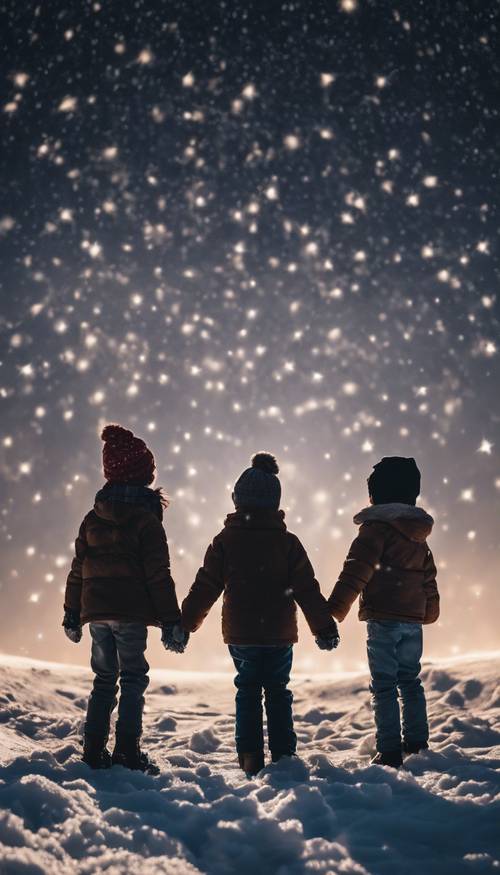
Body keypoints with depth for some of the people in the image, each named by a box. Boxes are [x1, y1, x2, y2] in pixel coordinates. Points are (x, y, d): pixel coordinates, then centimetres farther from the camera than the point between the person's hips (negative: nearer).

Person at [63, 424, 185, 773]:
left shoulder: (93, 518, 10)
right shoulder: (146, 519, -7)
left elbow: (78, 570, 12)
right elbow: (158, 575, -10)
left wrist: (72, 615, 18)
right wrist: (171, 621, -7)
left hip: (96, 611, 5)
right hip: (131, 613, -5)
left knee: (104, 679, 14)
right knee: (133, 679, 1)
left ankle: (94, 751, 15)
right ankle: (127, 751, -4)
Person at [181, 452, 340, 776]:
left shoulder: (225, 540, -5)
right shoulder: (288, 542, -5)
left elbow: (205, 588, -3)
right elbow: (308, 589, -4)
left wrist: (185, 624, 7)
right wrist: (325, 627, 4)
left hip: (240, 633, 0)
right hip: (280, 634, 0)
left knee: (247, 691, 13)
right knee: (278, 692, 13)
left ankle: (250, 758, 8)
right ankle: (283, 756, 13)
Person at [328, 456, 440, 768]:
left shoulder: (376, 526, -9)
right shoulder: (420, 538, 15)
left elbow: (356, 570, -18)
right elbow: (429, 578, 24)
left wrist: (336, 608, -18)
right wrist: (430, 611, 38)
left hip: (383, 618, -7)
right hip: (414, 619, 7)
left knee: (384, 684, -3)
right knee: (410, 680, 18)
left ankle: (390, 751, -4)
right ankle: (417, 742, 22)